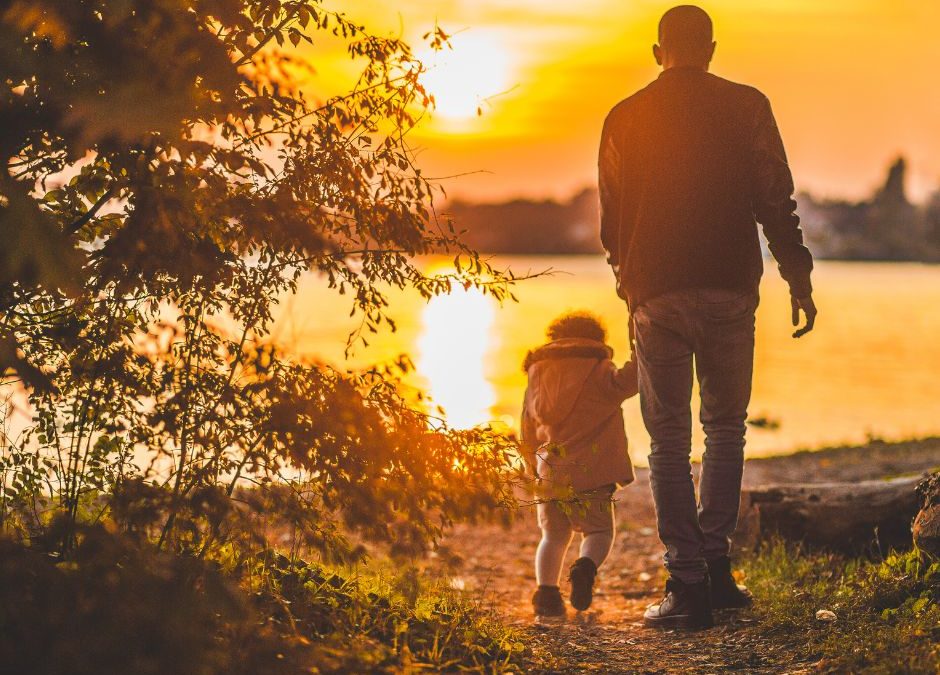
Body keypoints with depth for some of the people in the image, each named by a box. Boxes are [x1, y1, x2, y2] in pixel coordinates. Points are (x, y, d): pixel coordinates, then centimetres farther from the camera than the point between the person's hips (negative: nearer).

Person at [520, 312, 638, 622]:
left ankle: (546, 592, -4)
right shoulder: (597, 372, 2)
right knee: (599, 532, 7)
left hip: (549, 475, 4)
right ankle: (586, 567, -25)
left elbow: (528, 436, 20)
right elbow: (623, 382, -20)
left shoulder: (536, 377, 15)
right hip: (590, 472, -4)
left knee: (554, 536, 15)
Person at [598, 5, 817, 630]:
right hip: (730, 291, 0)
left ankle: (688, 584, -1)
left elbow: (611, 221, 11)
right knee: (726, 427, 16)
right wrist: (798, 277, 4)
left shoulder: (625, 119, 5)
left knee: (669, 440, 4)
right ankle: (715, 563, 11)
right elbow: (776, 201, -2)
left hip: (656, 295, 0)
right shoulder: (747, 108, 2)